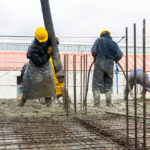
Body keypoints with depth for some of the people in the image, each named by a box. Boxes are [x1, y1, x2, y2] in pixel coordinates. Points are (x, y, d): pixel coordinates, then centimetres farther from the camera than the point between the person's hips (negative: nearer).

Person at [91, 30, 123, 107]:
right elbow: (119, 55, 0)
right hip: (110, 65, 2)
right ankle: (109, 103, 9)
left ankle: (96, 103, -2)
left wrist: (95, 58, 12)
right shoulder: (113, 43, 10)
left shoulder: (99, 40, 5)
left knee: (96, 84, 4)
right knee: (108, 84, 13)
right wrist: (115, 59, 19)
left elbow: (93, 51, -6)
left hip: (99, 63, -2)